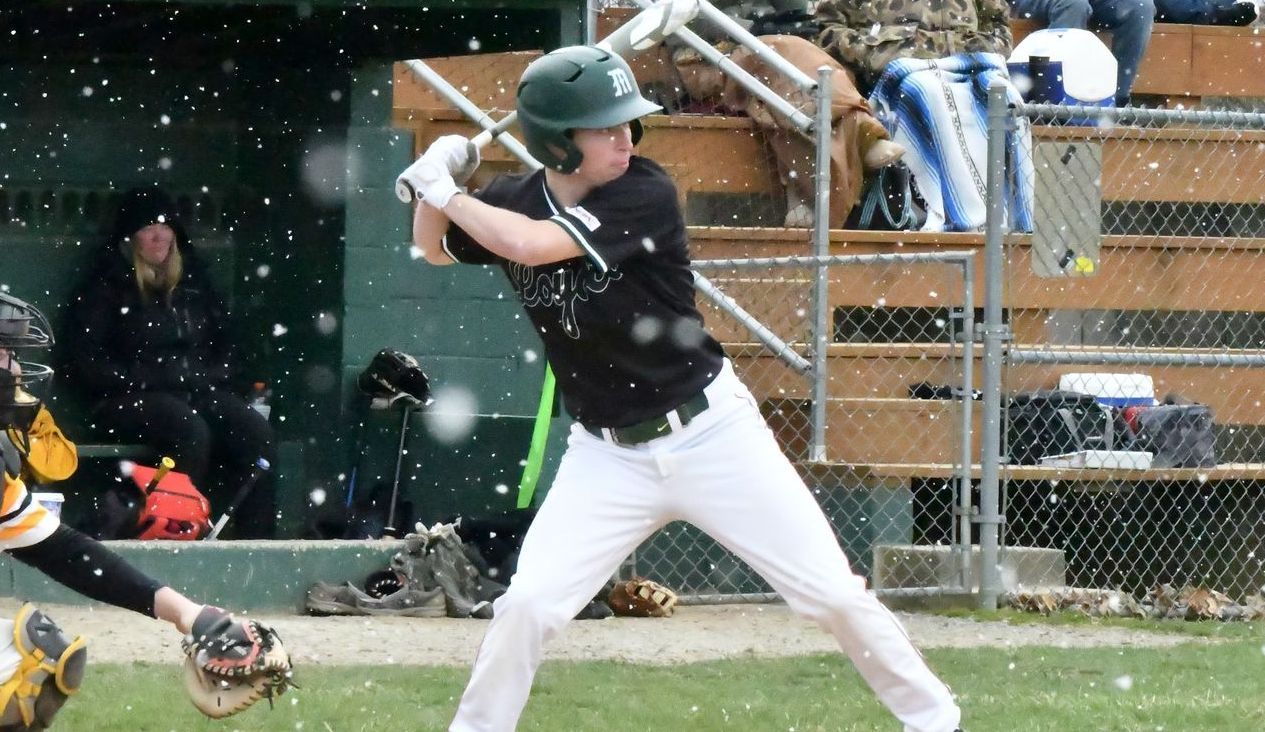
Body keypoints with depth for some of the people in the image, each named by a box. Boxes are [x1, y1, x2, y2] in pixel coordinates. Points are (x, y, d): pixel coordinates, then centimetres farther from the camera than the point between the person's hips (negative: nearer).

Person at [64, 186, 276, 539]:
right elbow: (87, 366, -2)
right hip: (128, 400, -5)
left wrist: (209, 377, 5)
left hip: (197, 392, 5)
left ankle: (254, 537, -25)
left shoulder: (192, 281, 19)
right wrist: (147, 380, -10)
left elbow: (223, 349, 26)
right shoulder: (105, 287, 4)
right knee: (191, 430, -36)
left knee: (256, 431, -23)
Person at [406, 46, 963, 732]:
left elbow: (532, 244, -30)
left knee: (832, 592, -1)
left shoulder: (644, 193, -18)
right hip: (606, 455, 3)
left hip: (711, 435, -3)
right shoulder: (514, 201, -3)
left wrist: (444, 190, -17)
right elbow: (434, 248, 17)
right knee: (526, 604, -10)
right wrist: (433, 187, -4)